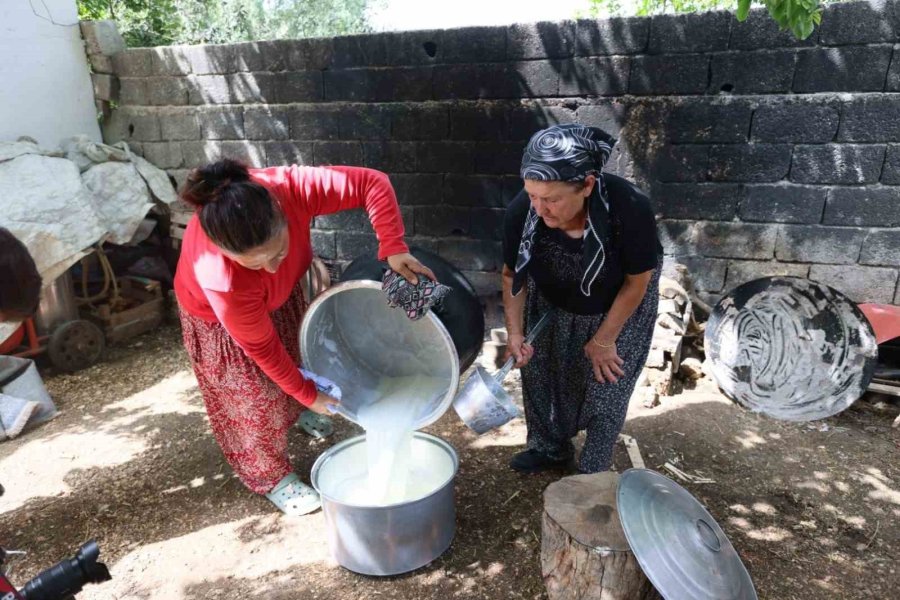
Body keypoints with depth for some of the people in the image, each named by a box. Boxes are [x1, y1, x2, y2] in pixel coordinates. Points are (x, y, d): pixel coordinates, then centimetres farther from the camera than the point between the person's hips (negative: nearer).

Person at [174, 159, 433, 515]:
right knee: (256, 397, 6)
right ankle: (272, 477, 33)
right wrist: (310, 395, -18)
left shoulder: (289, 188, -41)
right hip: (217, 316, -5)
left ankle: (296, 412, 58)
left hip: (280, 292, 5)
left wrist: (393, 249, -42)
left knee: (296, 351, 25)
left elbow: (372, 184, -32)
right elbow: (262, 347, -29)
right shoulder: (222, 282, -45)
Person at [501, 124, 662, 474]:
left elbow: (637, 282, -22)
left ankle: (594, 474, 28)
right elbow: (513, 276, -12)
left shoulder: (630, 209, -40)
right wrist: (515, 332, -20)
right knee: (539, 375, 12)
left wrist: (603, 340, -14)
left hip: (619, 308, -2)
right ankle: (549, 448, 39)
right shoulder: (521, 212, -32)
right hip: (552, 305, 3)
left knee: (605, 388, 4)